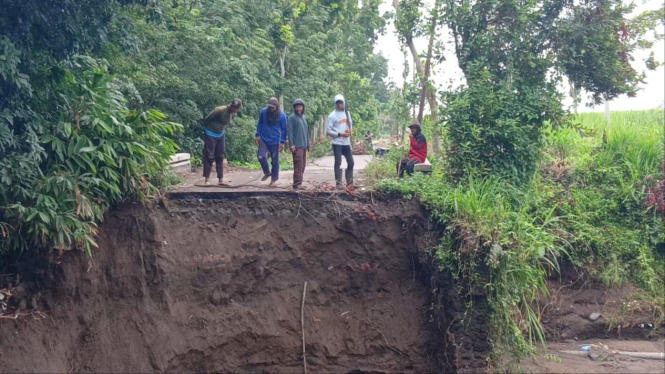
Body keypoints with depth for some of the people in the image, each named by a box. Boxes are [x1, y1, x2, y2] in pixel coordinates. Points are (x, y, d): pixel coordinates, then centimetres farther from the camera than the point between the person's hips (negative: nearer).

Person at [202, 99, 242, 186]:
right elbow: (207, 119, -15)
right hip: (211, 135, -7)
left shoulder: (233, 114, -3)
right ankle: (207, 179, 1)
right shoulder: (220, 110, -25)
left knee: (220, 157, 5)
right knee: (209, 157, -4)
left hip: (220, 135, 7)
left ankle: (220, 180, 8)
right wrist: (206, 129, 0)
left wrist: (222, 130, 12)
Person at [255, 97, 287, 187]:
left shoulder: (282, 115, -9)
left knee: (274, 161, 4)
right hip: (263, 139, 2)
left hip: (275, 141, -2)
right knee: (261, 156, -14)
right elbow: (260, 124, 9)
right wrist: (257, 135, 5)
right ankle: (267, 172, 10)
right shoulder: (263, 111, -4)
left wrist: (282, 142, -5)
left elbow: (283, 129, -2)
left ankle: (274, 179, 16)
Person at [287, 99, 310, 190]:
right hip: (297, 146, -8)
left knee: (303, 165, 10)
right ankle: (297, 184, -12)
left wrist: (308, 144, 20)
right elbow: (289, 131, -11)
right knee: (298, 165, -12)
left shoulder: (304, 117, 18)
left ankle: (299, 183, 16)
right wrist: (291, 144, -18)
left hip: (304, 146, 8)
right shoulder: (292, 118, -5)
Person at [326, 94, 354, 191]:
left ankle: (349, 183, 17)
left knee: (350, 162, 8)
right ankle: (338, 184, 1)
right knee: (338, 163, -3)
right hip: (337, 143, -6)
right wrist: (340, 134, -18)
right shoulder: (332, 116, -9)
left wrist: (349, 130, -2)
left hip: (346, 143, 6)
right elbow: (328, 131, -11)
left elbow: (350, 124, 21)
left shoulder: (347, 113, 10)